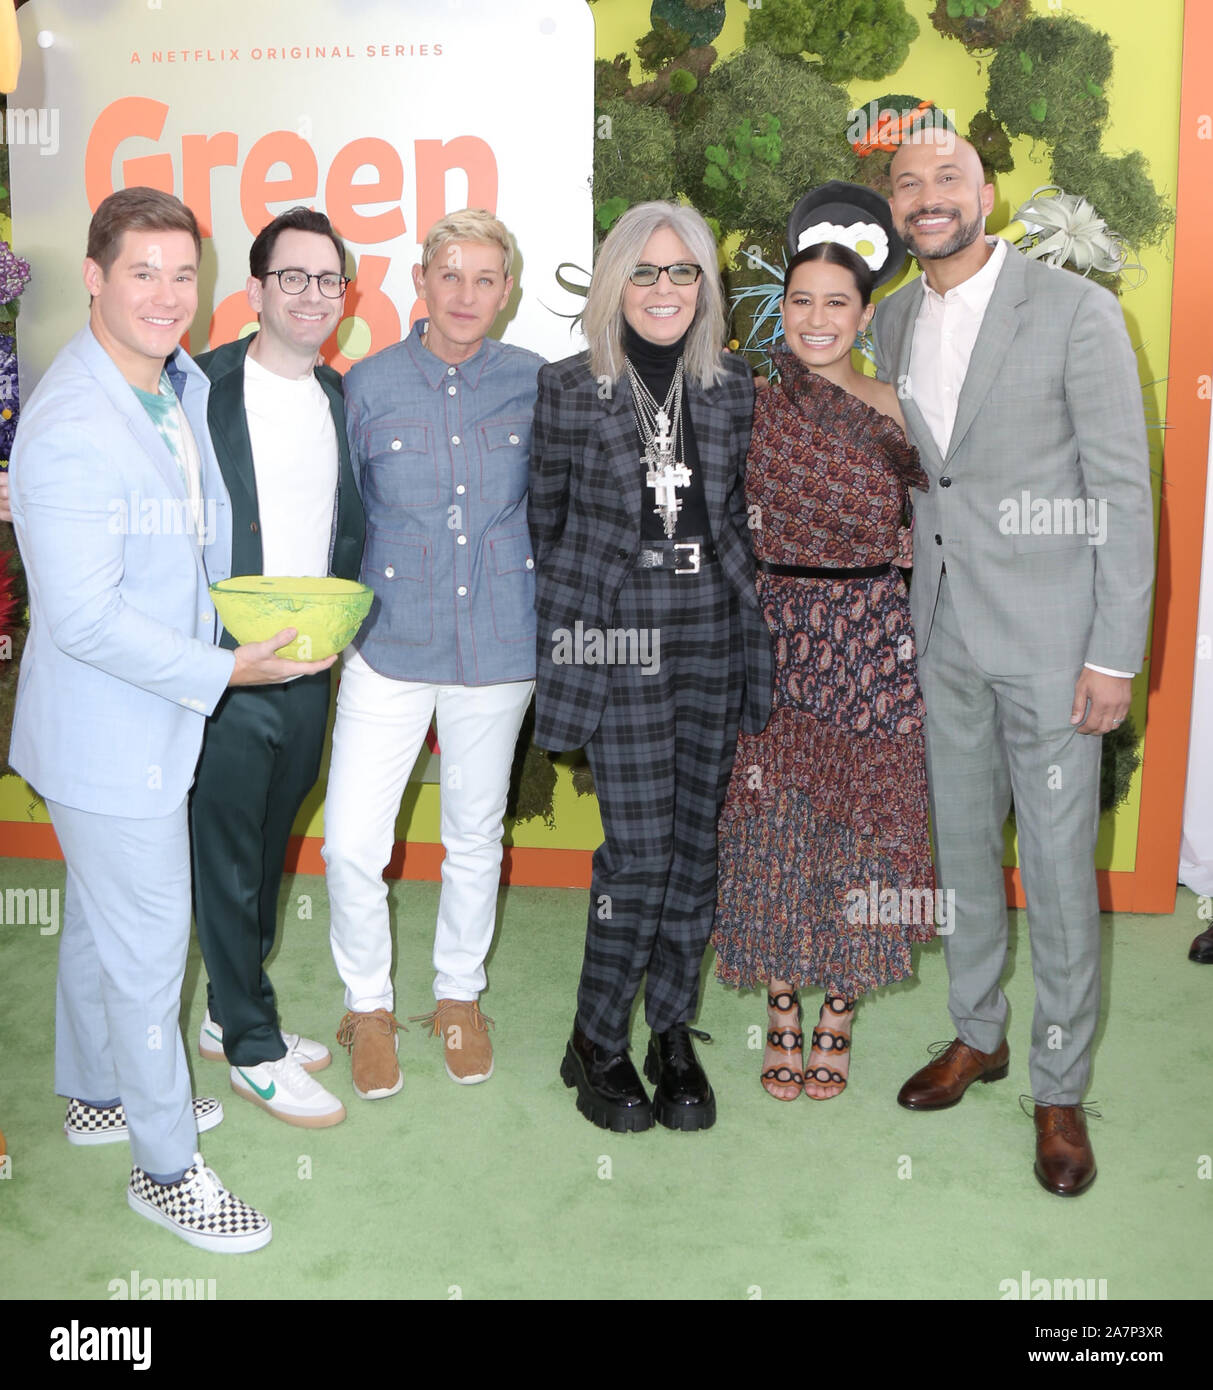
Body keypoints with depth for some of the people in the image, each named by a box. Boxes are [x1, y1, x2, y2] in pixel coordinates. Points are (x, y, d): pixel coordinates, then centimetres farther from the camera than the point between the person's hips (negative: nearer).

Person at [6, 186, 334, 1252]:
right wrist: (225, 671, -23)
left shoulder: (184, 386, 5)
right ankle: (166, 1164, 24)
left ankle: (98, 1092, 47)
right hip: (110, 736, -9)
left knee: (102, 920, 25)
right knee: (147, 948, 5)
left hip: (152, 722, 9)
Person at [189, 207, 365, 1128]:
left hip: (310, 671, 6)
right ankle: (252, 1046, 21)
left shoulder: (345, 398, 8)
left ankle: (232, 1013, 35)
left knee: (269, 852, 18)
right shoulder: (202, 390, -9)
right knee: (228, 861, 5)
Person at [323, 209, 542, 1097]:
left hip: (501, 644, 1)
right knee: (352, 844, -4)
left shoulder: (532, 383, 1)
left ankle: (460, 992, 37)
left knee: (476, 836, 14)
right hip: (391, 646, -1)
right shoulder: (370, 385, -1)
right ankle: (368, 1004, 22)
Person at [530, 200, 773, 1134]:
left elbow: (741, 514, 15)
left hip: (713, 635, 4)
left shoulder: (734, 390, 9)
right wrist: (571, 621, 6)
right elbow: (545, 519, 6)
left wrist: (743, 614, 9)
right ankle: (596, 1043, 14)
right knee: (640, 848, -6)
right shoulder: (570, 388, 0)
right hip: (618, 637, -3)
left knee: (696, 839, 8)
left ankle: (673, 1030, 24)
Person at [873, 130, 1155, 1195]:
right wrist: (906, 607, 10)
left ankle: (1060, 1088, 20)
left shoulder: (1076, 310, -8)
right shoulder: (893, 322, 9)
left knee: (1058, 866, 2)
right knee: (961, 842, 16)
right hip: (943, 629, 5)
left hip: (1048, 630, -5)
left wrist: (1116, 653, -13)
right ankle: (978, 1034, 36)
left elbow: (1125, 491, -10)